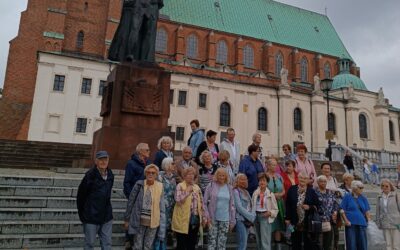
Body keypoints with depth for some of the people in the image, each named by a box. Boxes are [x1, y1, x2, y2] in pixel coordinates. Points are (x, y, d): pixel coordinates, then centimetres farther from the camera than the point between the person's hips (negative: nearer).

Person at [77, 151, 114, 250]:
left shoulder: (110, 175, 2)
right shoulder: (90, 175, -15)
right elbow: (81, 195, -7)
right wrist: (82, 213, -1)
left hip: (107, 216, 5)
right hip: (91, 217, -5)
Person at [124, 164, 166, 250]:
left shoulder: (160, 187, -2)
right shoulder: (139, 184, -5)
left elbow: (162, 207, 1)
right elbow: (131, 202, 2)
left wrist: (162, 224, 0)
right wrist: (127, 219, 4)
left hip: (153, 222, 1)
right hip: (139, 220, -1)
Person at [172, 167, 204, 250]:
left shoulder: (197, 187, 10)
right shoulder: (180, 186, -7)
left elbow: (201, 202, 14)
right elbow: (178, 200, -18)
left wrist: (202, 216, 10)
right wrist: (187, 192, -17)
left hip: (195, 219, 5)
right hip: (183, 220, -5)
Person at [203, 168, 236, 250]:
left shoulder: (229, 188, 5)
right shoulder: (211, 186, -3)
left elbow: (232, 205, 9)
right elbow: (204, 202, -2)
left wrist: (232, 220, 8)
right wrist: (206, 216, -8)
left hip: (225, 219, 3)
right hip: (213, 218, -2)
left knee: (222, 242, 8)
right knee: (212, 241, 0)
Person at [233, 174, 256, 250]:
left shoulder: (246, 192, 16)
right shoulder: (236, 191, -8)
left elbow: (250, 206, 15)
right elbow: (239, 207, -14)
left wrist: (252, 216, -3)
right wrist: (251, 216, -11)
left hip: (248, 220, 7)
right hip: (241, 219, -7)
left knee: (244, 243, 9)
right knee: (243, 244, -11)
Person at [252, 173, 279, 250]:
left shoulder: (270, 194, -4)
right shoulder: (255, 193, 5)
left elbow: (275, 209, 0)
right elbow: (252, 205, 9)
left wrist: (270, 213, -16)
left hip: (265, 217, -4)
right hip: (256, 216, 4)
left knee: (265, 241, -8)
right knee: (259, 240, 15)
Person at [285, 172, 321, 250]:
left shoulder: (311, 191, 1)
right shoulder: (292, 189, 2)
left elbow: (317, 205, 3)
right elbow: (288, 205, 2)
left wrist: (309, 207, -15)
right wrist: (287, 218, -2)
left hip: (308, 222, 0)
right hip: (295, 222, 1)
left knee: (309, 243, 7)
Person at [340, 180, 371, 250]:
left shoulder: (363, 198, 12)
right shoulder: (347, 197, 0)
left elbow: (367, 211, 13)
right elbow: (342, 210, -2)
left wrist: (369, 221, 1)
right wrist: (346, 221, -11)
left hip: (362, 224, 4)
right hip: (351, 224, -4)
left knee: (362, 244, 7)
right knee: (351, 244, -1)